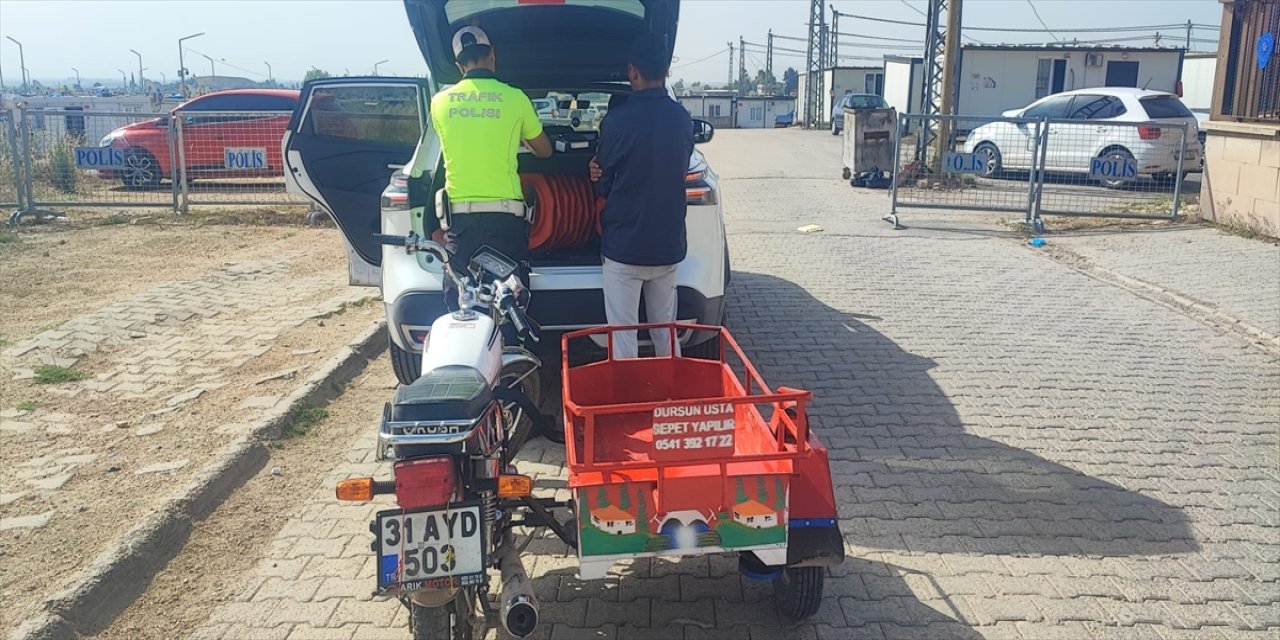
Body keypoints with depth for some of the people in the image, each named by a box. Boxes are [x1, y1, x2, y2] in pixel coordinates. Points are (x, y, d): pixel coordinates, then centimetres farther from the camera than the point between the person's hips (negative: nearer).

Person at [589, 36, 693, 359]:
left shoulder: (618, 120, -15)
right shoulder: (682, 119, 0)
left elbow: (603, 184, -4)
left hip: (624, 245, -5)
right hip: (668, 244, 5)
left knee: (623, 338, 3)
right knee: (666, 333, 17)